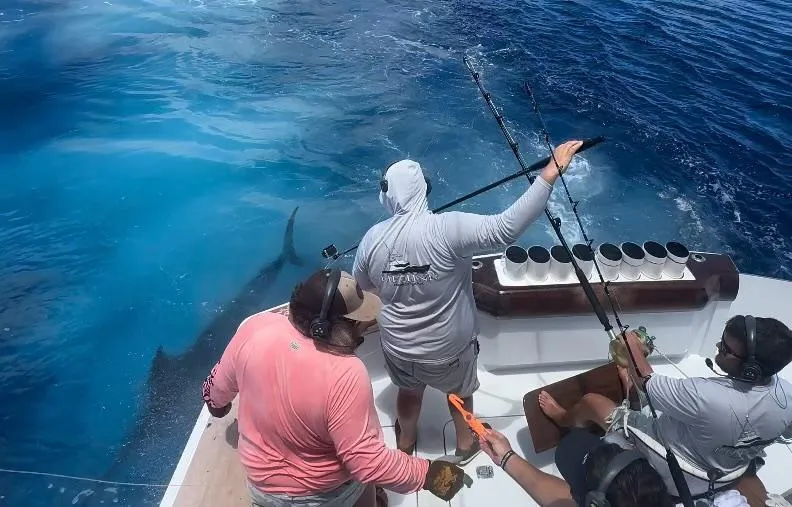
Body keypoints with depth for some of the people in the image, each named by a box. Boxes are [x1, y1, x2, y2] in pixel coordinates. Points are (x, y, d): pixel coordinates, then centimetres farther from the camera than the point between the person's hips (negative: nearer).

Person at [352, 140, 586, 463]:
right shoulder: (448, 229, -29)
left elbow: (362, 284, 2)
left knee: (409, 391, 31)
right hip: (448, 347, -3)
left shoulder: (373, 238, -15)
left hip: (398, 345, 3)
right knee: (460, 392, 28)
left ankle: (405, 441, 57)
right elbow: (507, 228, -36)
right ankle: (466, 443, 54)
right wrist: (550, 173, -32)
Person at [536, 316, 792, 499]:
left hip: (672, 474, -6)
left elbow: (645, 380, -24)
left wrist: (633, 346, -6)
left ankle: (565, 418, 39)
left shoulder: (707, 396, -40)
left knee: (590, 401, 8)